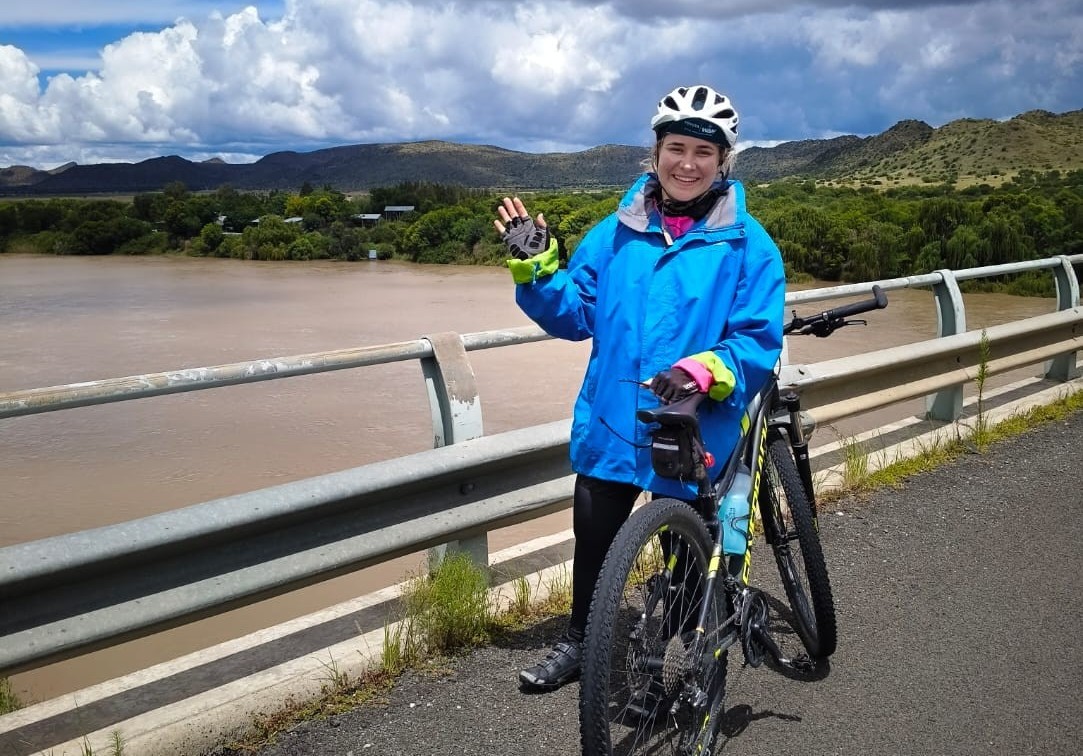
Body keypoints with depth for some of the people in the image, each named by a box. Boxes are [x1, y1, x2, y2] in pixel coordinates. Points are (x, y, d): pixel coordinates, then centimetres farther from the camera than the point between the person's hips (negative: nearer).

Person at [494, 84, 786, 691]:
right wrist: (535, 266, -8)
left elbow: (759, 342, -13)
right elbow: (575, 315, 6)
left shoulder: (748, 244, -8)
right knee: (593, 538, 19)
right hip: (610, 423, 4)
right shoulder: (617, 233, 3)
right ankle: (579, 642, 43)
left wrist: (704, 370, -29)